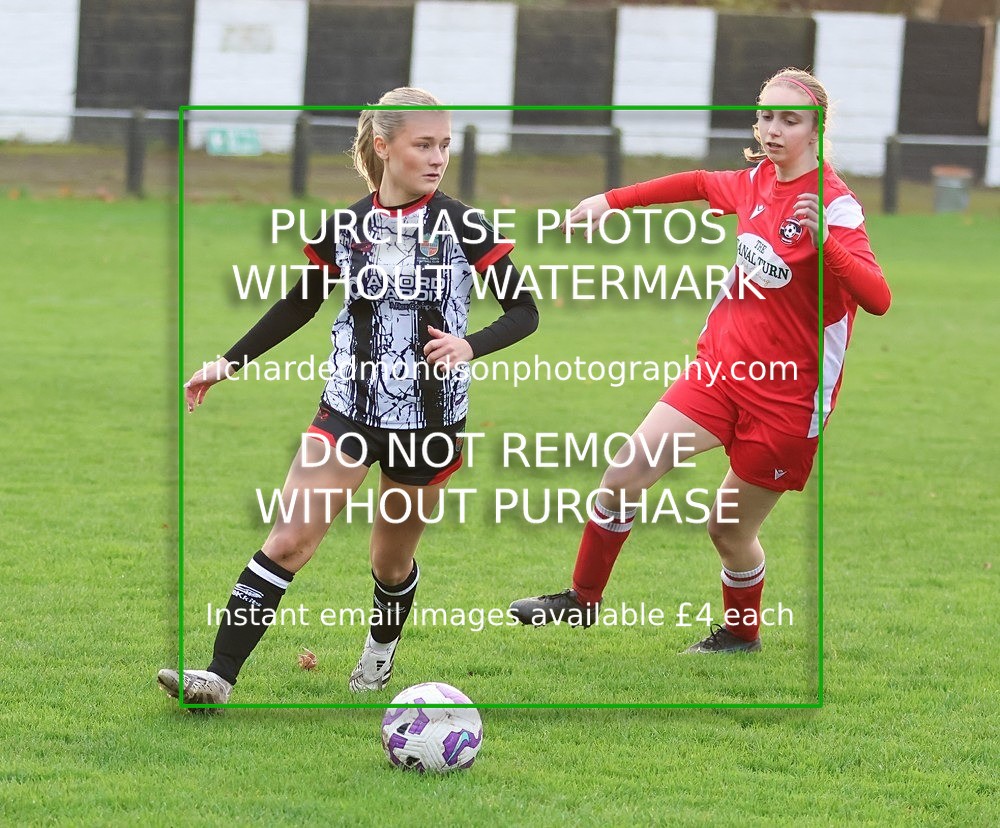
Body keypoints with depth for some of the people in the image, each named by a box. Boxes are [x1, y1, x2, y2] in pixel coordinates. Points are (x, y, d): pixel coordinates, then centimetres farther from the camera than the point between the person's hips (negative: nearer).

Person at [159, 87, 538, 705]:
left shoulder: (463, 227, -7)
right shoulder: (344, 228, 0)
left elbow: (525, 311, -4)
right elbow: (301, 304, 16)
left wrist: (470, 346, -23)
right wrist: (230, 363, 14)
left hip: (431, 419, -1)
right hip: (350, 407, 1)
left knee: (392, 562, 12)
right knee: (289, 541, -12)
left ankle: (381, 652, 45)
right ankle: (221, 676, -15)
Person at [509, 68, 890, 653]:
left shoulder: (833, 204, -17)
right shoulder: (757, 181, 3)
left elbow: (877, 298, -30)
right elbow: (701, 185, 27)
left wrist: (824, 241, -46)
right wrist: (612, 201, 28)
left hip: (786, 396, -6)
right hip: (723, 366, 6)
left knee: (730, 529, 5)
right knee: (628, 470, -6)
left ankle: (742, 634, 33)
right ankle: (583, 599, 10)